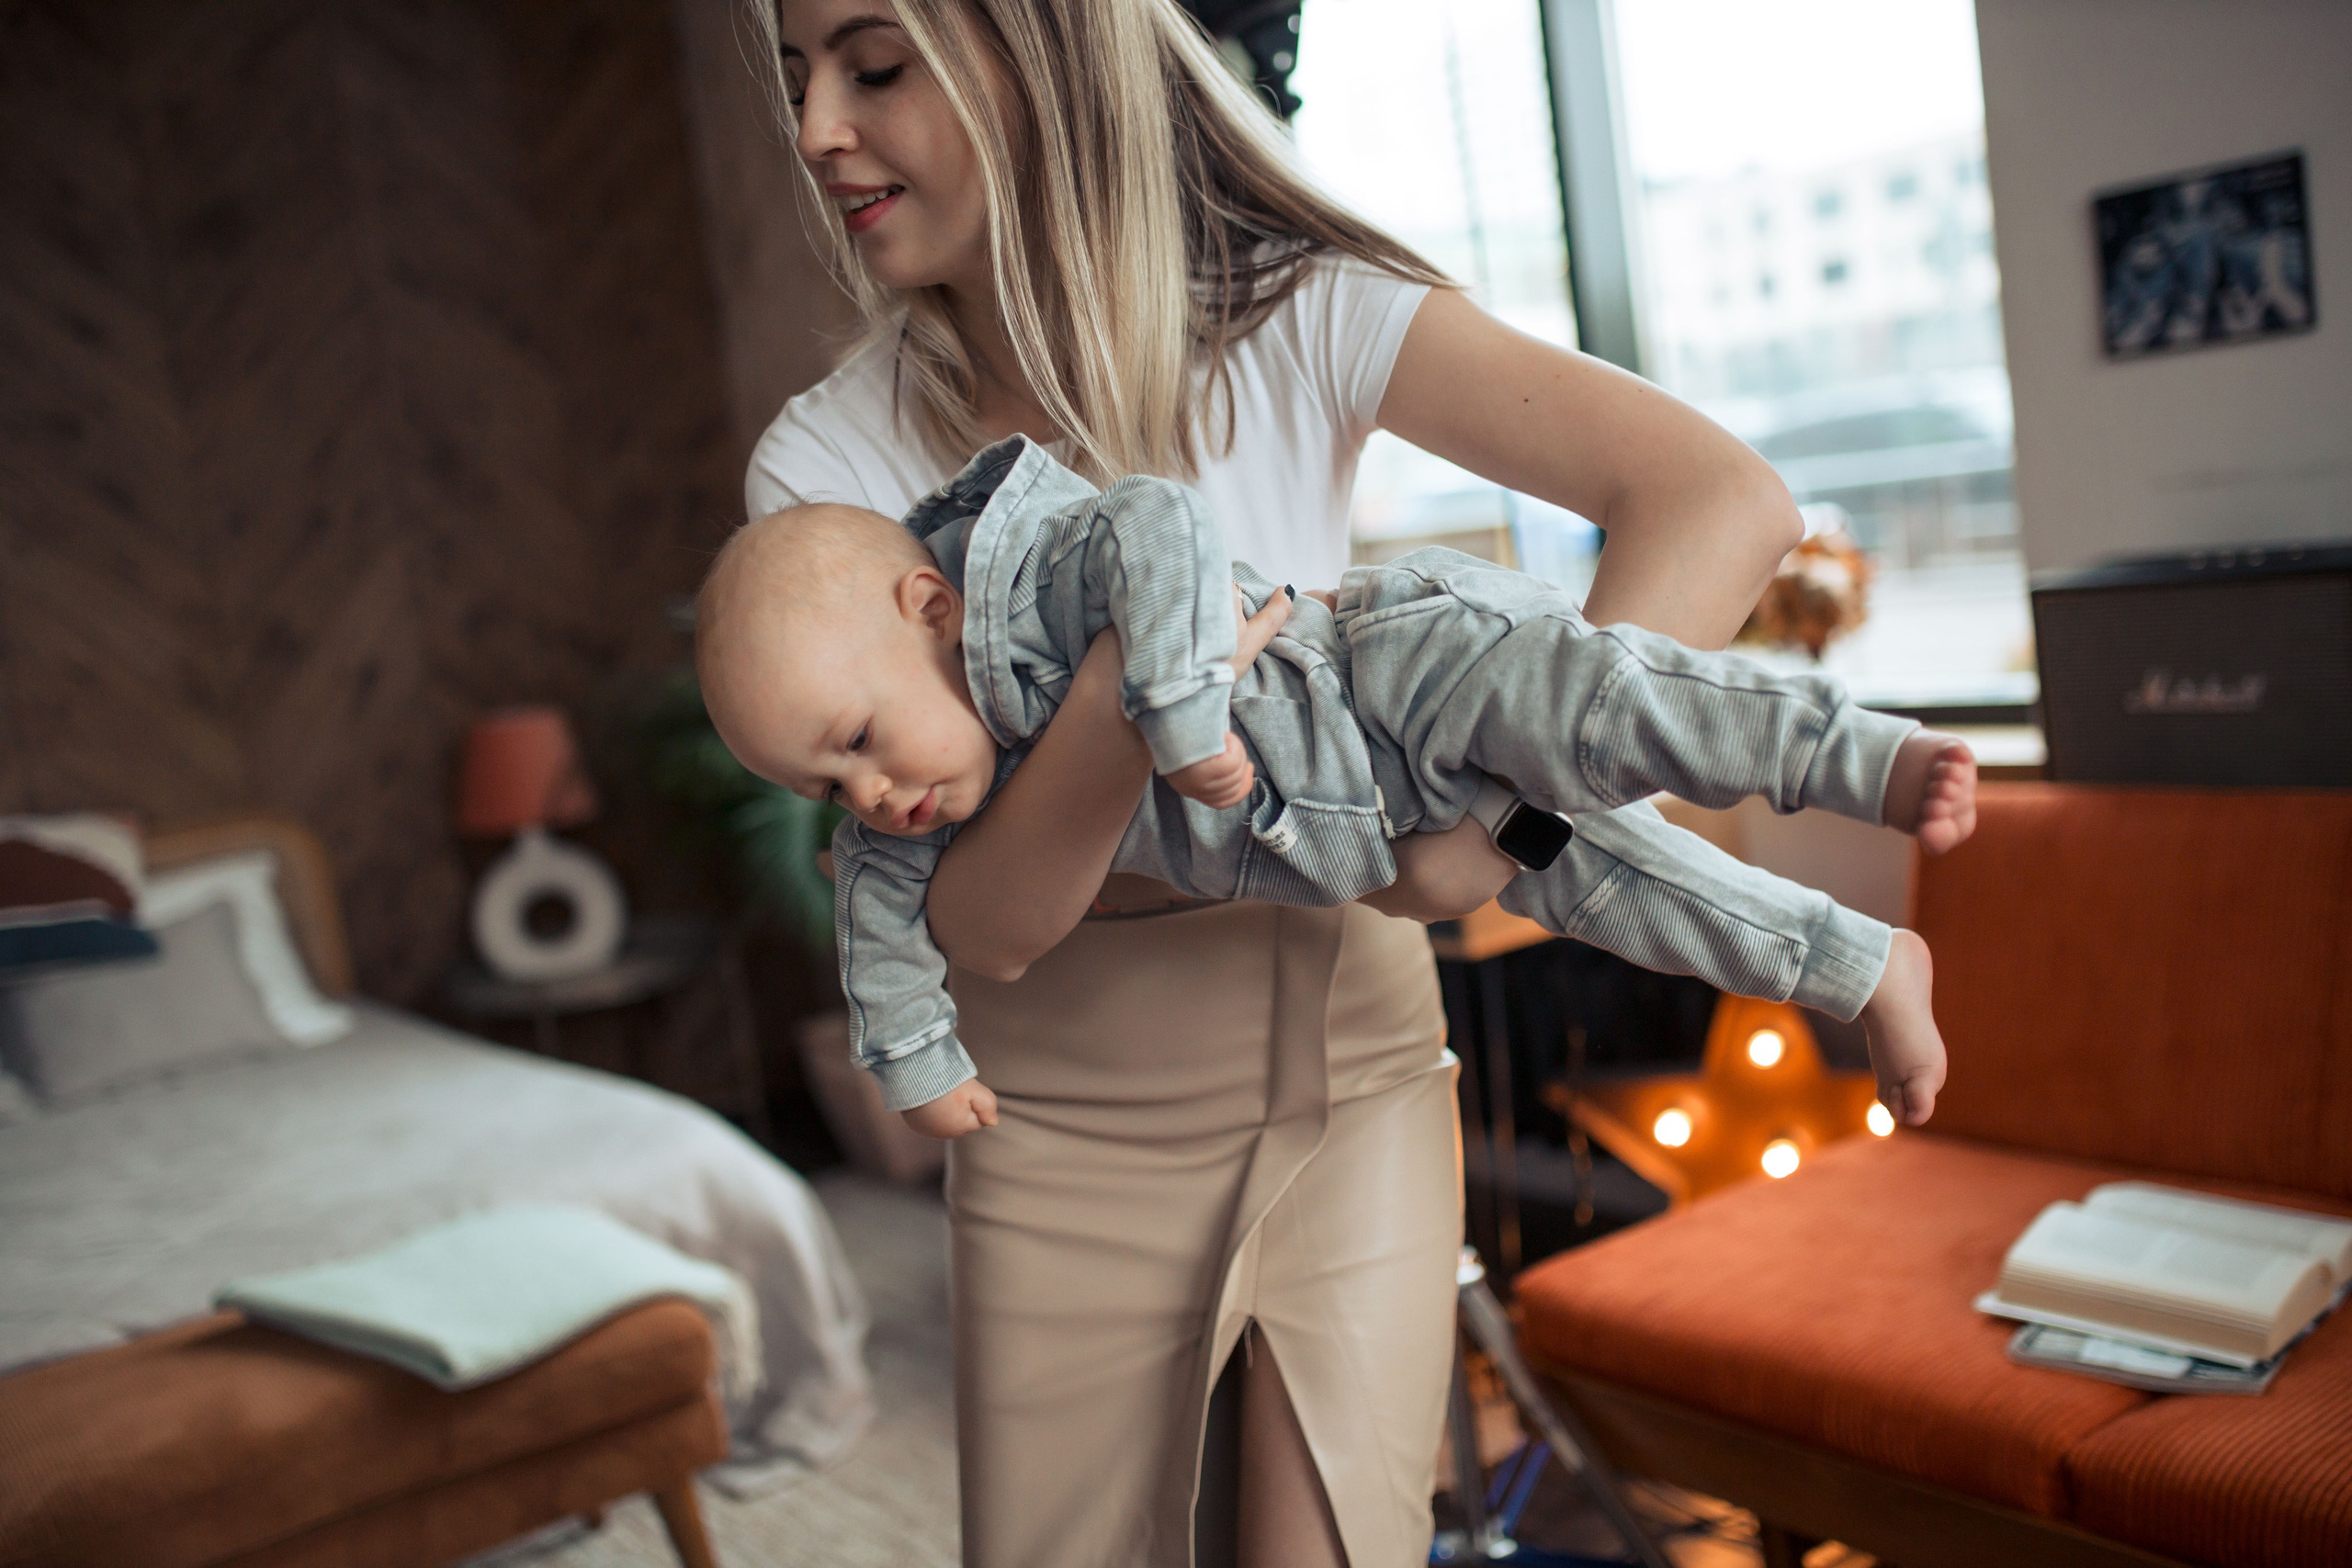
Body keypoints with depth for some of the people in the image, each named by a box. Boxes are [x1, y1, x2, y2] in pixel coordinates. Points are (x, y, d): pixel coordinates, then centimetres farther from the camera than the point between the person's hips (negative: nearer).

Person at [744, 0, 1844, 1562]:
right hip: (1070, 1147, 1)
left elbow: (1728, 503, -20)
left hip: (1351, 1084, 0)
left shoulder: (1296, 322, -13)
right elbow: (987, 929, -16)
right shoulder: (827, 466, -12)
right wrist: (1113, 718, -35)